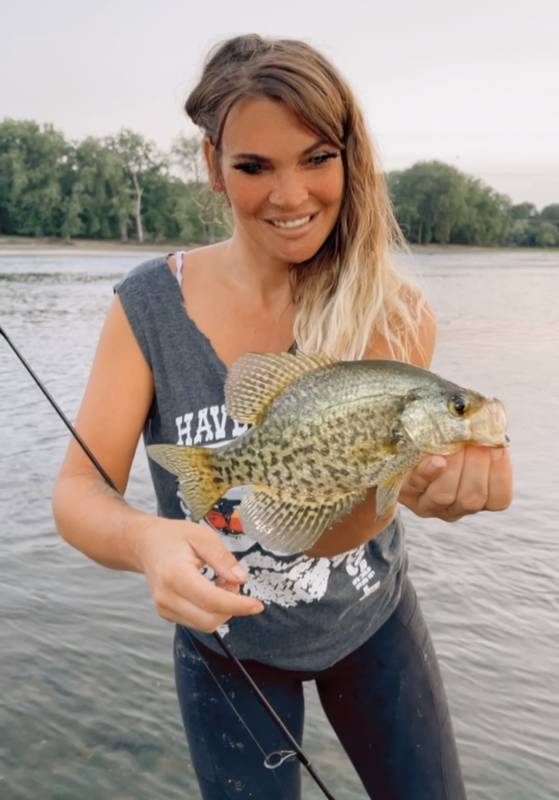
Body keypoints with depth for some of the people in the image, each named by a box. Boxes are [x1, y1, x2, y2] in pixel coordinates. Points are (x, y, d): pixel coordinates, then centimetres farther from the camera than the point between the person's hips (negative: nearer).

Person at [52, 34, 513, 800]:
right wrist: (145, 538, -43)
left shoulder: (392, 315, -19)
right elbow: (78, 491, -21)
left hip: (371, 622, 1)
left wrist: (417, 475, -49)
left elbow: (332, 528, -27)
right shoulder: (151, 304, -19)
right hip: (228, 646, 0)